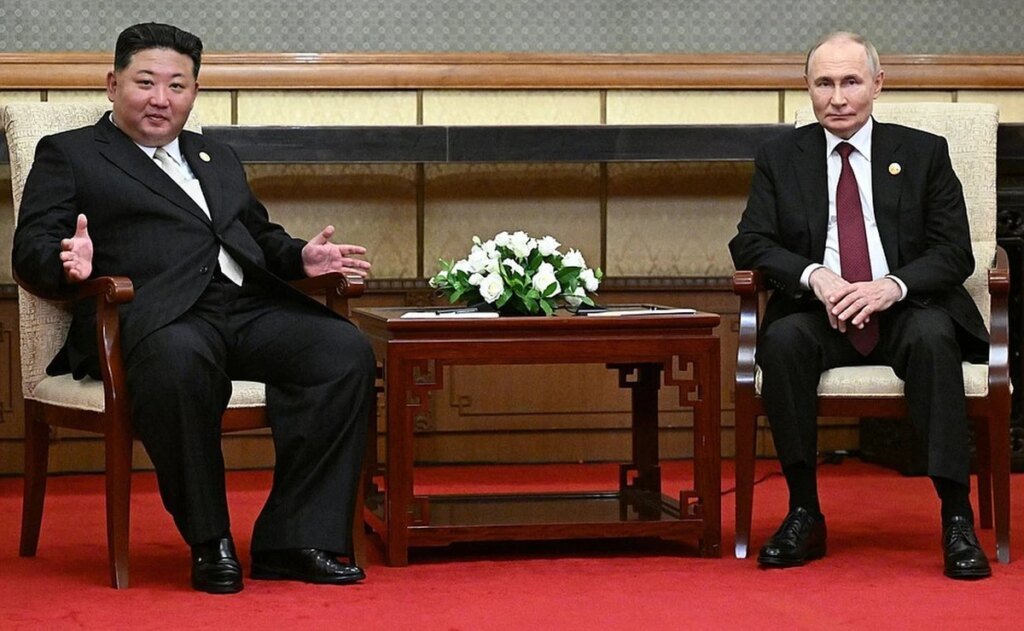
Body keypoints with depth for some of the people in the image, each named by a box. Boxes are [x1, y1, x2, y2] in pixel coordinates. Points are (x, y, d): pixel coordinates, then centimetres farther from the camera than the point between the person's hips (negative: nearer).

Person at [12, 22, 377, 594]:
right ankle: (210, 542, -26)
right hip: (156, 314, -6)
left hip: (250, 308, 6)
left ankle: (294, 539, -22)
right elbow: (31, 248, 6)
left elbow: (261, 237, 35)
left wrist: (302, 257, 10)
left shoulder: (220, 160, 34)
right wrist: (69, 261, -18)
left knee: (346, 351, -23)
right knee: (180, 359, -42)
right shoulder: (69, 154, 17)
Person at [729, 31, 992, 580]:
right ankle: (804, 512, -23)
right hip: (820, 314, 1)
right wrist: (814, 276, -17)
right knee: (782, 341, -32)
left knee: (933, 338, -35)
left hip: (905, 310, -1)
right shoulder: (780, 158, 11)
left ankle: (957, 520, -34)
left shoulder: (924, 153, 8)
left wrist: (893, 286, -19)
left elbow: (954, 251, 1)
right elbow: (750, 244, 3)